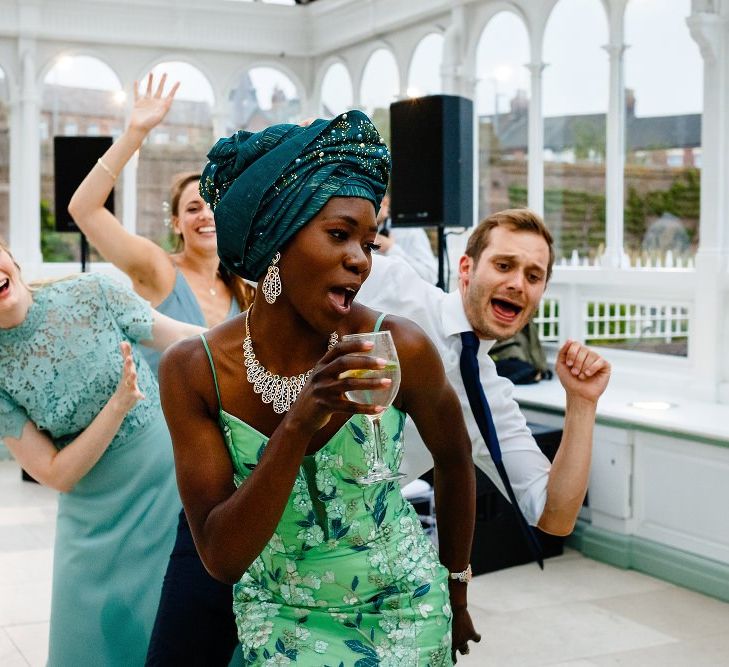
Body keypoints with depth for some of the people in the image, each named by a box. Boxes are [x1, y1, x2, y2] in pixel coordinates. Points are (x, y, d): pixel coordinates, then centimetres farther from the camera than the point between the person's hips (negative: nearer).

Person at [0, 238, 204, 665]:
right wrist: (119, 404, -26)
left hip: (177, 493, 1)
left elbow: (183, 338, 0)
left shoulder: (92, 295, -11)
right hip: (100, 531, 0)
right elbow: (56, 475, -12)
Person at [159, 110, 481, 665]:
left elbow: (454, 457, 0)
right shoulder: (193, 370, -18)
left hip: (402, 606, 0)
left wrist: (456, 589, 12)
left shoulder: (398, 348, -20)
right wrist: (297, 426, -35)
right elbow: (223, 558, -22)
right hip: (280, 614, 0)